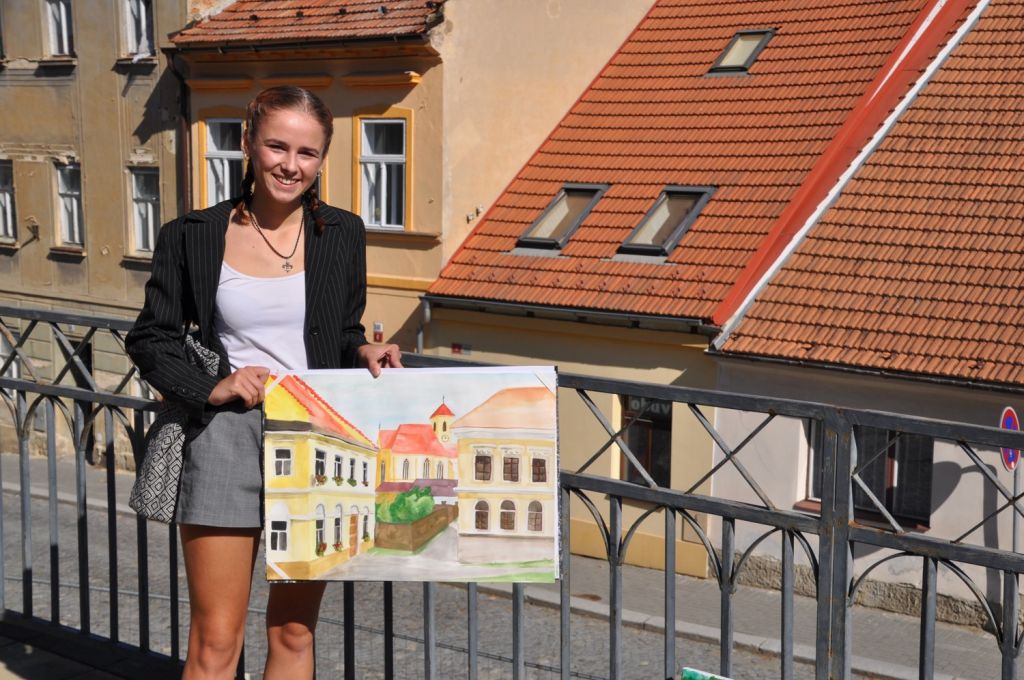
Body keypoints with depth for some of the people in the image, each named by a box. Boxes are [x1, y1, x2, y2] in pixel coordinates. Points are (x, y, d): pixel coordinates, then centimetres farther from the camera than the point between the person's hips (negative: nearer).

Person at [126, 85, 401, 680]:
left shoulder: (342, 235, 6)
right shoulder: (194, 236, 0)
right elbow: (151, 339, 6)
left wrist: (365, 353, -6)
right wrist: (210, 389, -10)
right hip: (227, 437, -2)